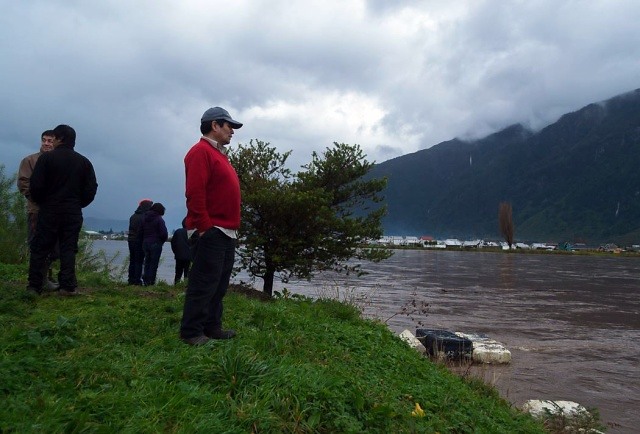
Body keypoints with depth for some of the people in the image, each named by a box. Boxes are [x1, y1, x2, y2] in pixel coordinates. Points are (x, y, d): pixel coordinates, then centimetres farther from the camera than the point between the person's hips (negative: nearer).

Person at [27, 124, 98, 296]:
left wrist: (40, 201, 9)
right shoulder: (84, 162, 5)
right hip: (73, 213, 2)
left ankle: (34, 286, 6)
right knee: (68, 249, 5)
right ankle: (68, 286, 0)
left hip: (49, 211, -2)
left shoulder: (46, 158, -5)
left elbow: (35, 185, -9)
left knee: (40, 249, 5)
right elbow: (91, 189, 3)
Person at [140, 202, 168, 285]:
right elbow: (164, 233, -16)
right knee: (154, 263, 1)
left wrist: (144, 240, 14)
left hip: (145, 243, 6)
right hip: (155, 243, -6)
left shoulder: (144, 218, 8)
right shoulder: (159, 219, -12)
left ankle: (146, 280, 13)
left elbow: (141, 231, 9)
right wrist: (162, 241, 2)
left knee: (147, 262, 14)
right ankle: (151, 281, 1)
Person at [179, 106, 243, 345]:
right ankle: (191, 332, 2)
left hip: (226, 233, 10)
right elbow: (195, 193, -19)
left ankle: (212, 326, 22)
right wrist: (205, 227, -20)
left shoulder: (219, 154, 21)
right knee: (204, 283, -6)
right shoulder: (201, 151, -9)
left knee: (219, 284, 13)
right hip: (212, 232, -10)